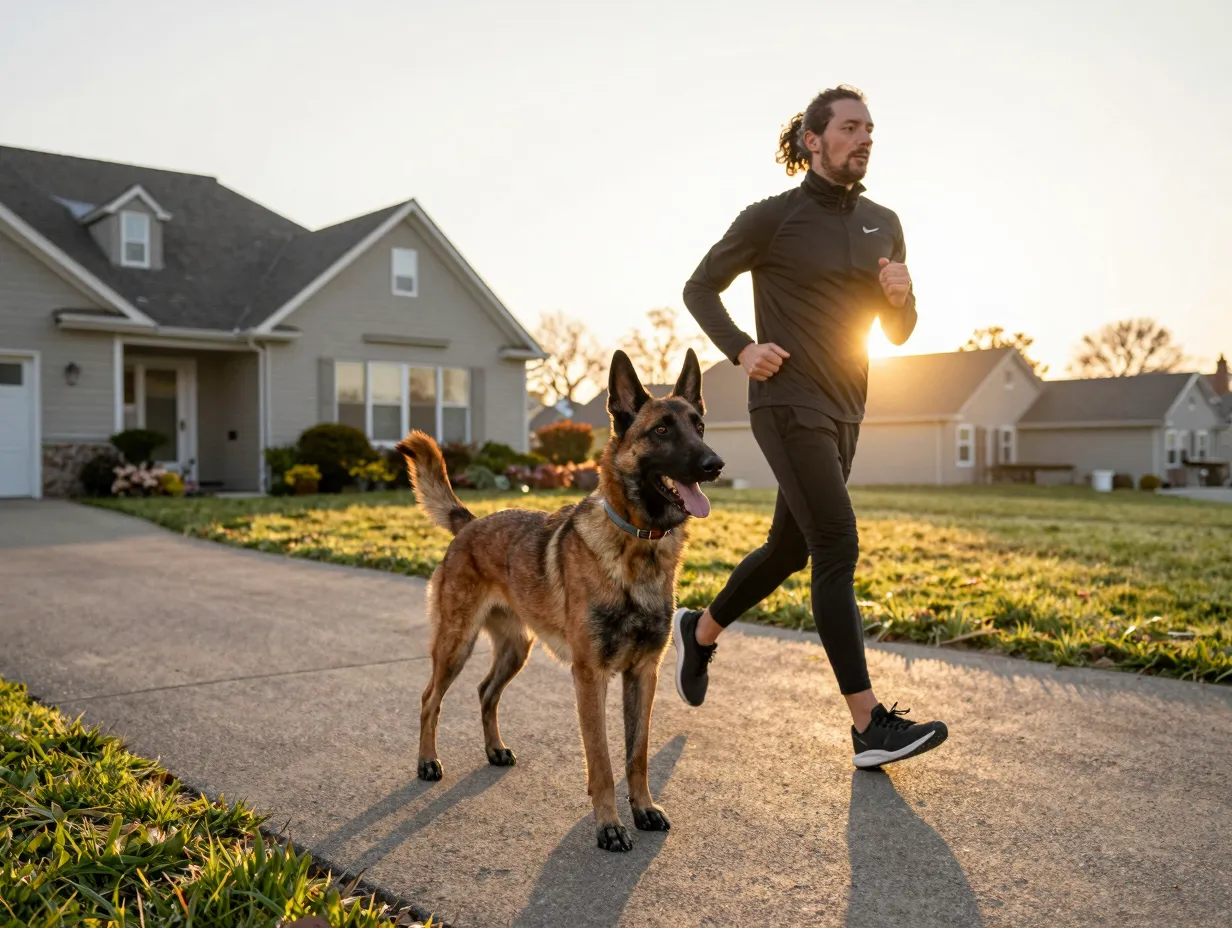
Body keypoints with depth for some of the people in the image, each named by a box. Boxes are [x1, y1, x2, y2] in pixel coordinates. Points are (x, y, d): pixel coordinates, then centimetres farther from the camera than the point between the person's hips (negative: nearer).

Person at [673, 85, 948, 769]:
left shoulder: (883, 225, 12)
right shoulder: (772, 218, -5)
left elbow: (898, 333, 15)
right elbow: (699, 288, 2)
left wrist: (901, 294, -8)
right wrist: (741, 350, -14)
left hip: (843, 411, 7)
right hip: (788, 405, -7)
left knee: (789, 549, 14)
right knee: (838, 548, -15)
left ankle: (699, 632, 38)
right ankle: (871, 726, -12)